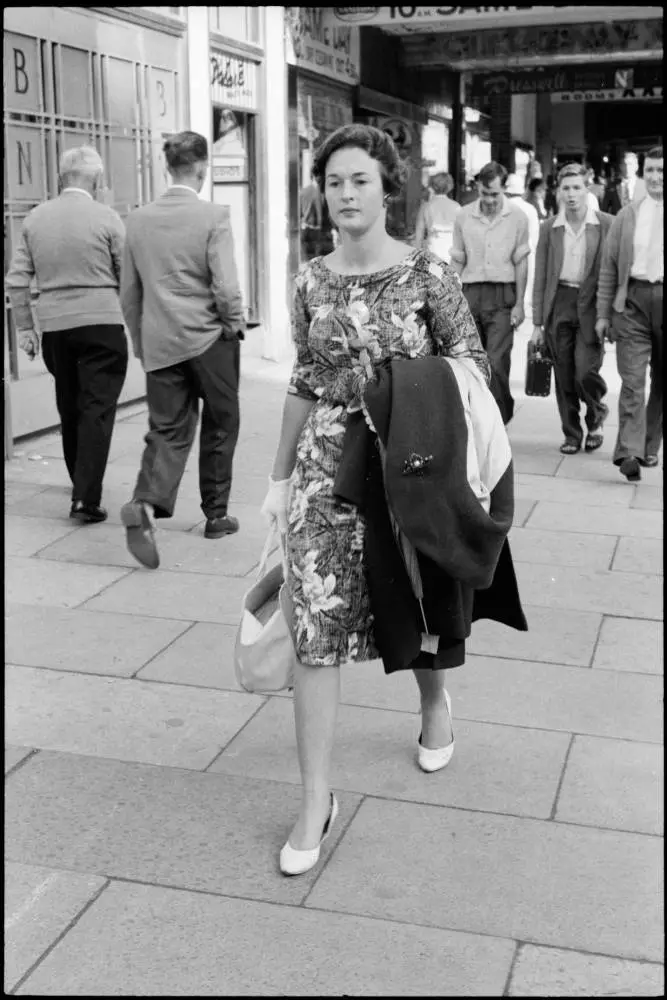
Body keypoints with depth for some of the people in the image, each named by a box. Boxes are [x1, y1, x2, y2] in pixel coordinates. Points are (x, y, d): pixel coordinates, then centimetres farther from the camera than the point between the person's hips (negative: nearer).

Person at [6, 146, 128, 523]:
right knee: (97, 411, -2)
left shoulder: (36, 218, 6)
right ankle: (86, 498, -9)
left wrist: (25, 327, 14)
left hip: (54, 326, 5)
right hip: (101, 323, -4)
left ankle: (82, 488, 31)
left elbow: (16, 280, 6)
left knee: (70, 411, 17)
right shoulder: (106, 218, -6)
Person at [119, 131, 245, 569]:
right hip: (209, 339, -3)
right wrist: (235, 326, 2)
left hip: (160, 345, 4)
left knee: (167, 432, 6)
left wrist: (141, 342, 19)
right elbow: (226, 288, -16)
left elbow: (129, 293, 8)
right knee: (219, 427, 14)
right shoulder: (214, 217, -11)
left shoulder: (138, 220, 3)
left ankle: (145, 504, -17)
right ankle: (216, 515, 23)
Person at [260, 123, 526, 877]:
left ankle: (434, 704, 50)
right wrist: (280, 476, 11)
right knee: (316, 625, -5)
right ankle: (315, 799, 4)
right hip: (327, 466, 2)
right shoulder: (312, 283, 2)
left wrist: (457, 377, -20)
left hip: (409, 464, -1)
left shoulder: (427, 274, -7)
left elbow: (472, 361, 1)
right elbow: (303, 384, 10)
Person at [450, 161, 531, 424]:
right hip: (470, 293, 3)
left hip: (502, 295, -3)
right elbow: (457, 262, 10)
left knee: (497, 362, -9)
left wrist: (519, 303, -2)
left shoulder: (517, 216, 0)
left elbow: (521, 262, 2)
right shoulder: (464, 215, 5)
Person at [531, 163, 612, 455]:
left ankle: (596, 418, 20)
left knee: (585, 371, -10)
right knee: (564, 377, 5)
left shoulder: (606, 224, 0)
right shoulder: (549, 228, 7)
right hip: (559, 305, 3)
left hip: (591, 305, -2)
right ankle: (571, 434, 19)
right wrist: (537, 322, 4)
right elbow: (540, 277, 8)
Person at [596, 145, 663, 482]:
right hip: (633, 300, 0)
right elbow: (609, 266, 9)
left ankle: (650, 447, 21)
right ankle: (629, 452, -12)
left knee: (661, 380, 8)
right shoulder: (627, 215, 9)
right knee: (632, 380, -8)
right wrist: (603, 312, 5)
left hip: (661, 297, 0)